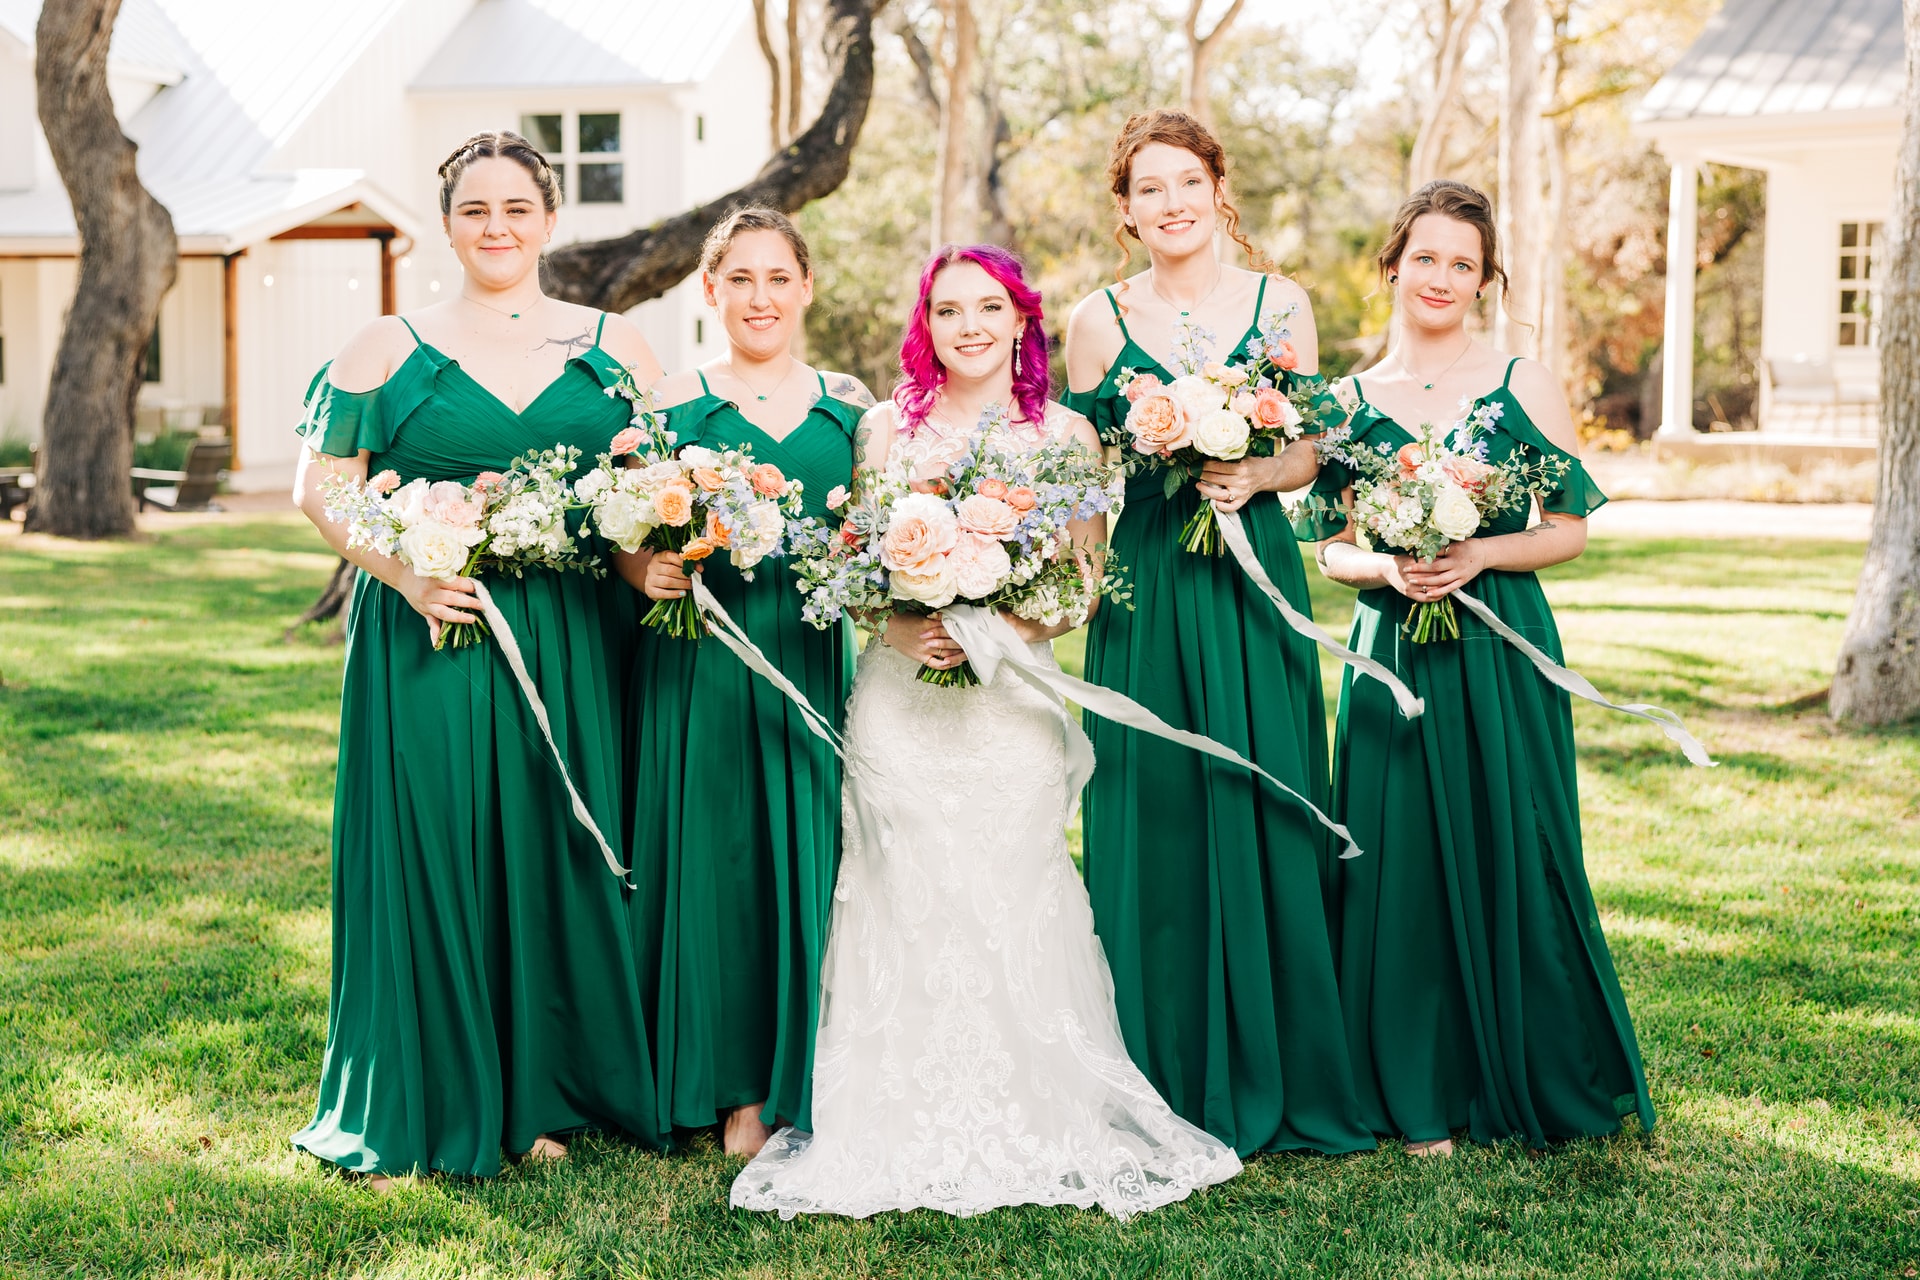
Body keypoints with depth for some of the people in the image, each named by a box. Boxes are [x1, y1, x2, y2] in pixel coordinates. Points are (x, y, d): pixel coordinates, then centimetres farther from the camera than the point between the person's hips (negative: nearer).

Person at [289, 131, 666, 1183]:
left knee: (557, 855, 5)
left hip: (570, 647, 2)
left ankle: (541, 1094, 18)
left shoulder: (614, 347, 10)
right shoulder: (389, 348, 5)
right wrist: (405, 571, -15)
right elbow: (320, 485, 1)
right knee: (424, 854, 1)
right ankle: (416, 1106, 13)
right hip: (426, 640, -1)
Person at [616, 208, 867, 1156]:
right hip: (701, 665, -2)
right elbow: (627, 541, 3)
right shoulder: (670, 402, 4)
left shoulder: (849, 405, 10)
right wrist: (649, 573, -17)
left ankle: (806, 1078, 15)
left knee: (810, 858, 2)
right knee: (715, 858, 2)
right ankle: (733, 1087, 14)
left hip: (814, 663, 2)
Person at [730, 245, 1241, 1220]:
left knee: (1010, 902, -3)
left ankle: (1033, 1124, 9)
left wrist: (1005, 630, -13)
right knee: (912, 903, -2)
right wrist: (899, 628, -13)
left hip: (1015, 699, 0)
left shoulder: (1066, 434, 6)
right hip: (902, 695, 1)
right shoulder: (887, 428, 8)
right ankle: (911, 1131, 8)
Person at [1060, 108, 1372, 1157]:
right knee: (1155, 824, 1)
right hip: (1146, 593, 0)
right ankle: (1170, 1086, 12)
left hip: (1254, 581, 1)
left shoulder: (1281, 304, 6)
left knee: (1263, 816, 1)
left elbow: (1310, 452, 7)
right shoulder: (1098, 320, 5)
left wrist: (1253, 476, -12)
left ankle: (1272, 1080, 14)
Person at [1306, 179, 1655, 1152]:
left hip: (1503, 651, -1)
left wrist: (1479, 554, -13)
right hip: (1392, 654, 1)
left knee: (1509, 852, 1)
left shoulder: (1523, 386, 3)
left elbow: (1571, 528, 3)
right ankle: (1421, 1092, 15)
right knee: (1401, 860, 2)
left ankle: (1522, 1080, 19)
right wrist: (1386, 567, -12)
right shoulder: (1351, 400, 7)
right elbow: (1330, 547, 9)